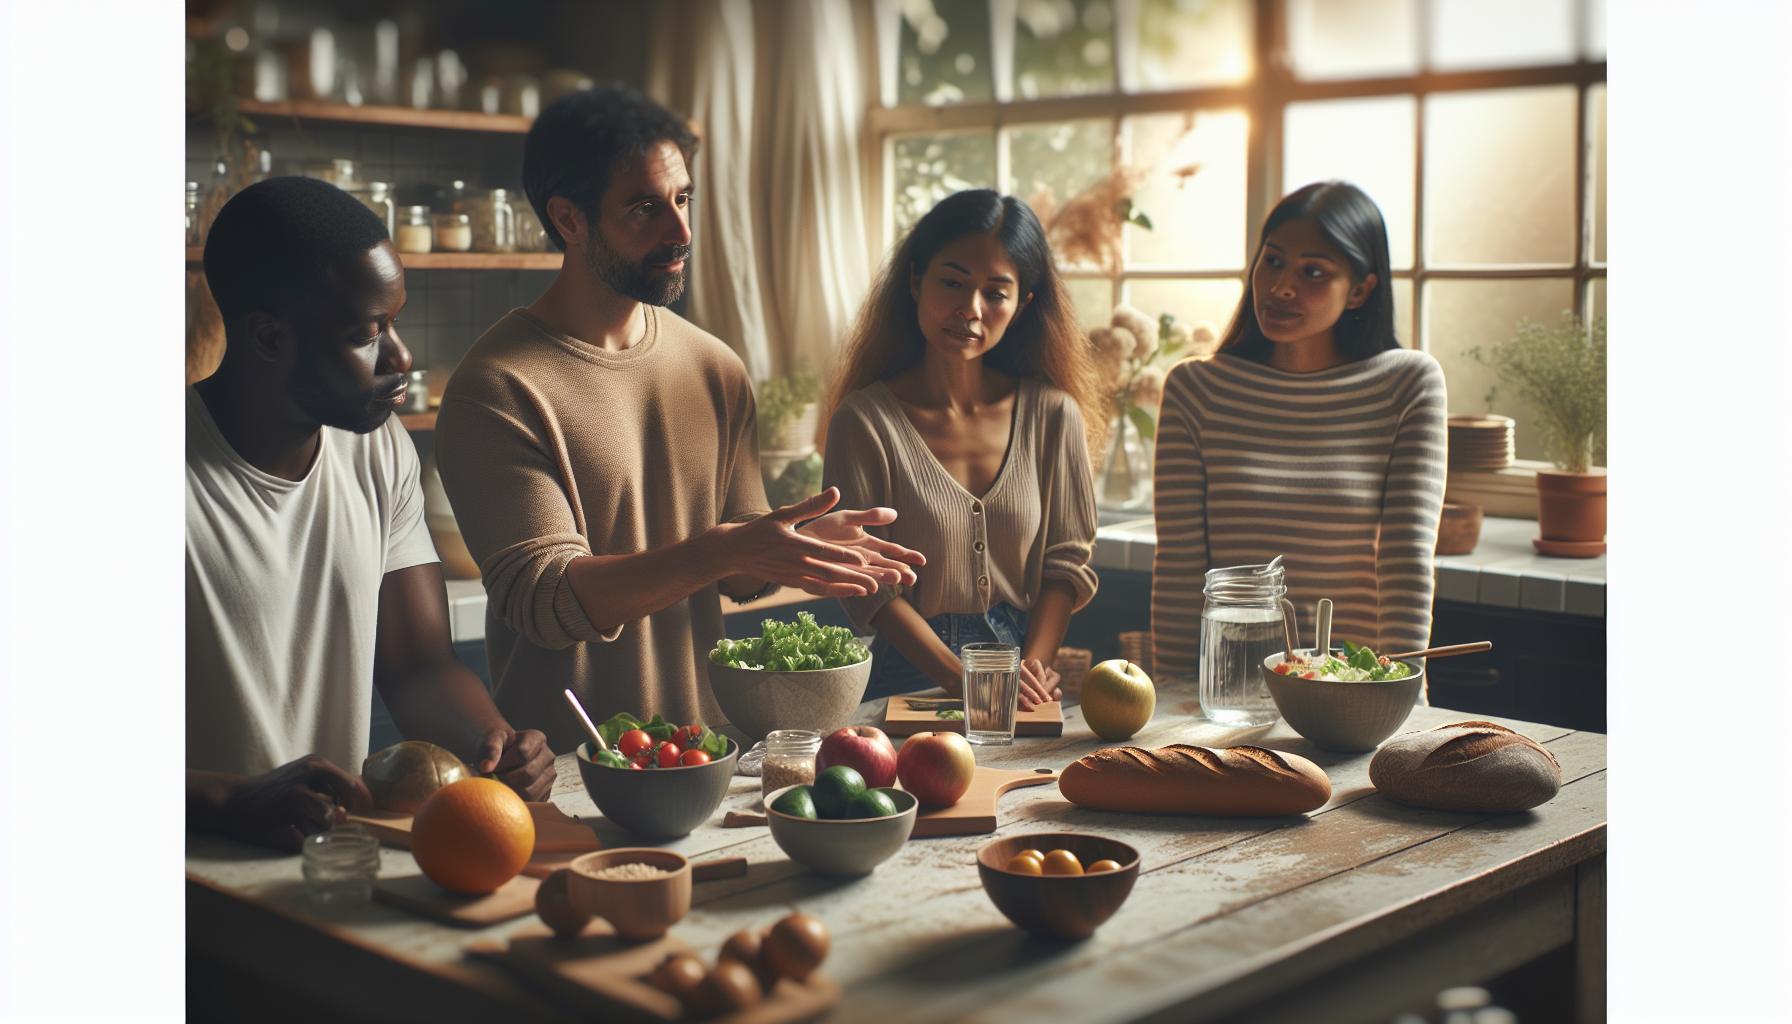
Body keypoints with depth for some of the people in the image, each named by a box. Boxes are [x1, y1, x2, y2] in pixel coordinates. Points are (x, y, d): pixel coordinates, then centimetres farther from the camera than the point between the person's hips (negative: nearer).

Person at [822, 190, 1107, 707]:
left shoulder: (1052, 416, 5)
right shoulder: (863, 420, -5)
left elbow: (1066, 561, 8)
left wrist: (1032, 665, -8)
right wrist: (962, 679, -17)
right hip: (908, 676, -2)